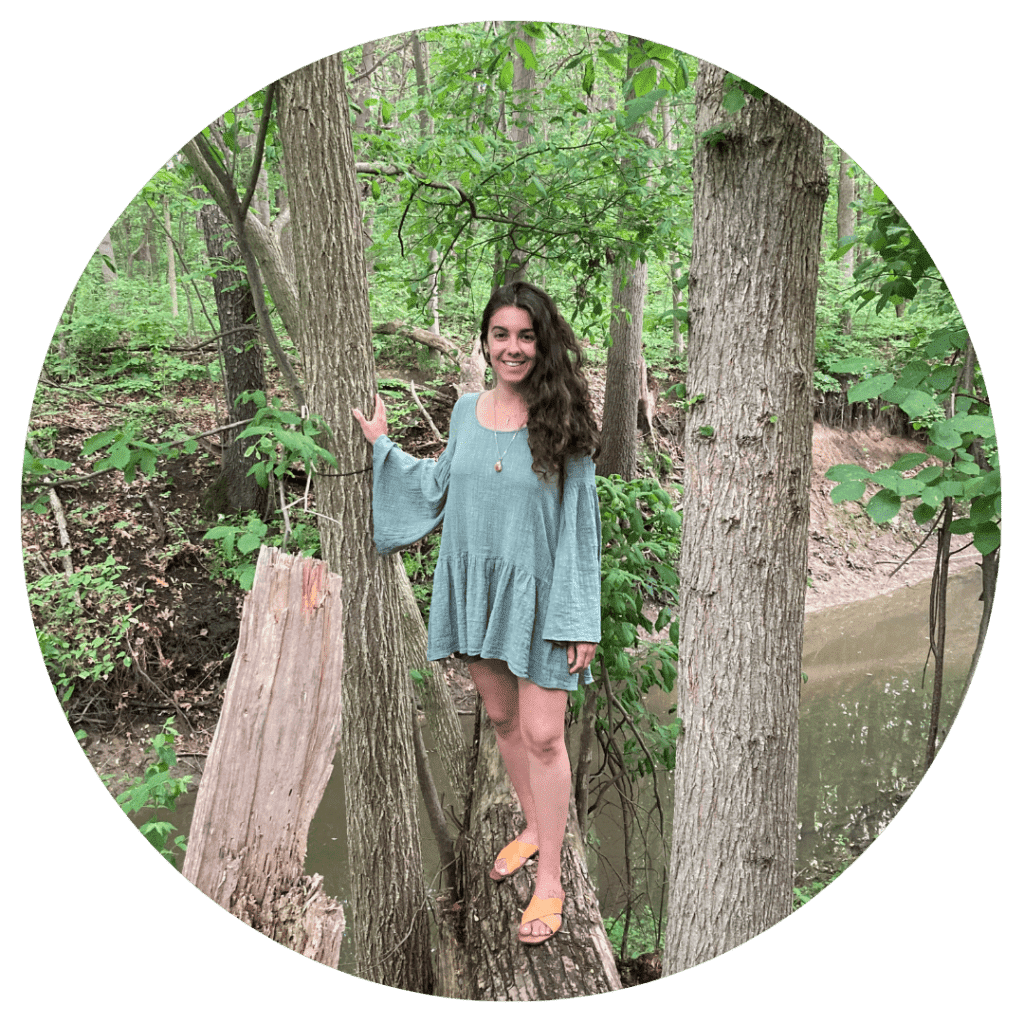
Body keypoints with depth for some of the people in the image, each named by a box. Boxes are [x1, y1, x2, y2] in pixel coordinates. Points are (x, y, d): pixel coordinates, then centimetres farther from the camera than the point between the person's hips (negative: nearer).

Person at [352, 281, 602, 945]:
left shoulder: (562, 421, -12)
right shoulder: (467, 411, 2)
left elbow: (580, 528, -10)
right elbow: (441, 488, 17)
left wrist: (581, 621, -13)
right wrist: (383, 445, 17)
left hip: (539, 594, -5)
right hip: (476, 587, 5)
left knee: (542, 734, -1)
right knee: (501, 718, 18)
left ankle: (550, 881, 16)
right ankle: (535, 827, 42)